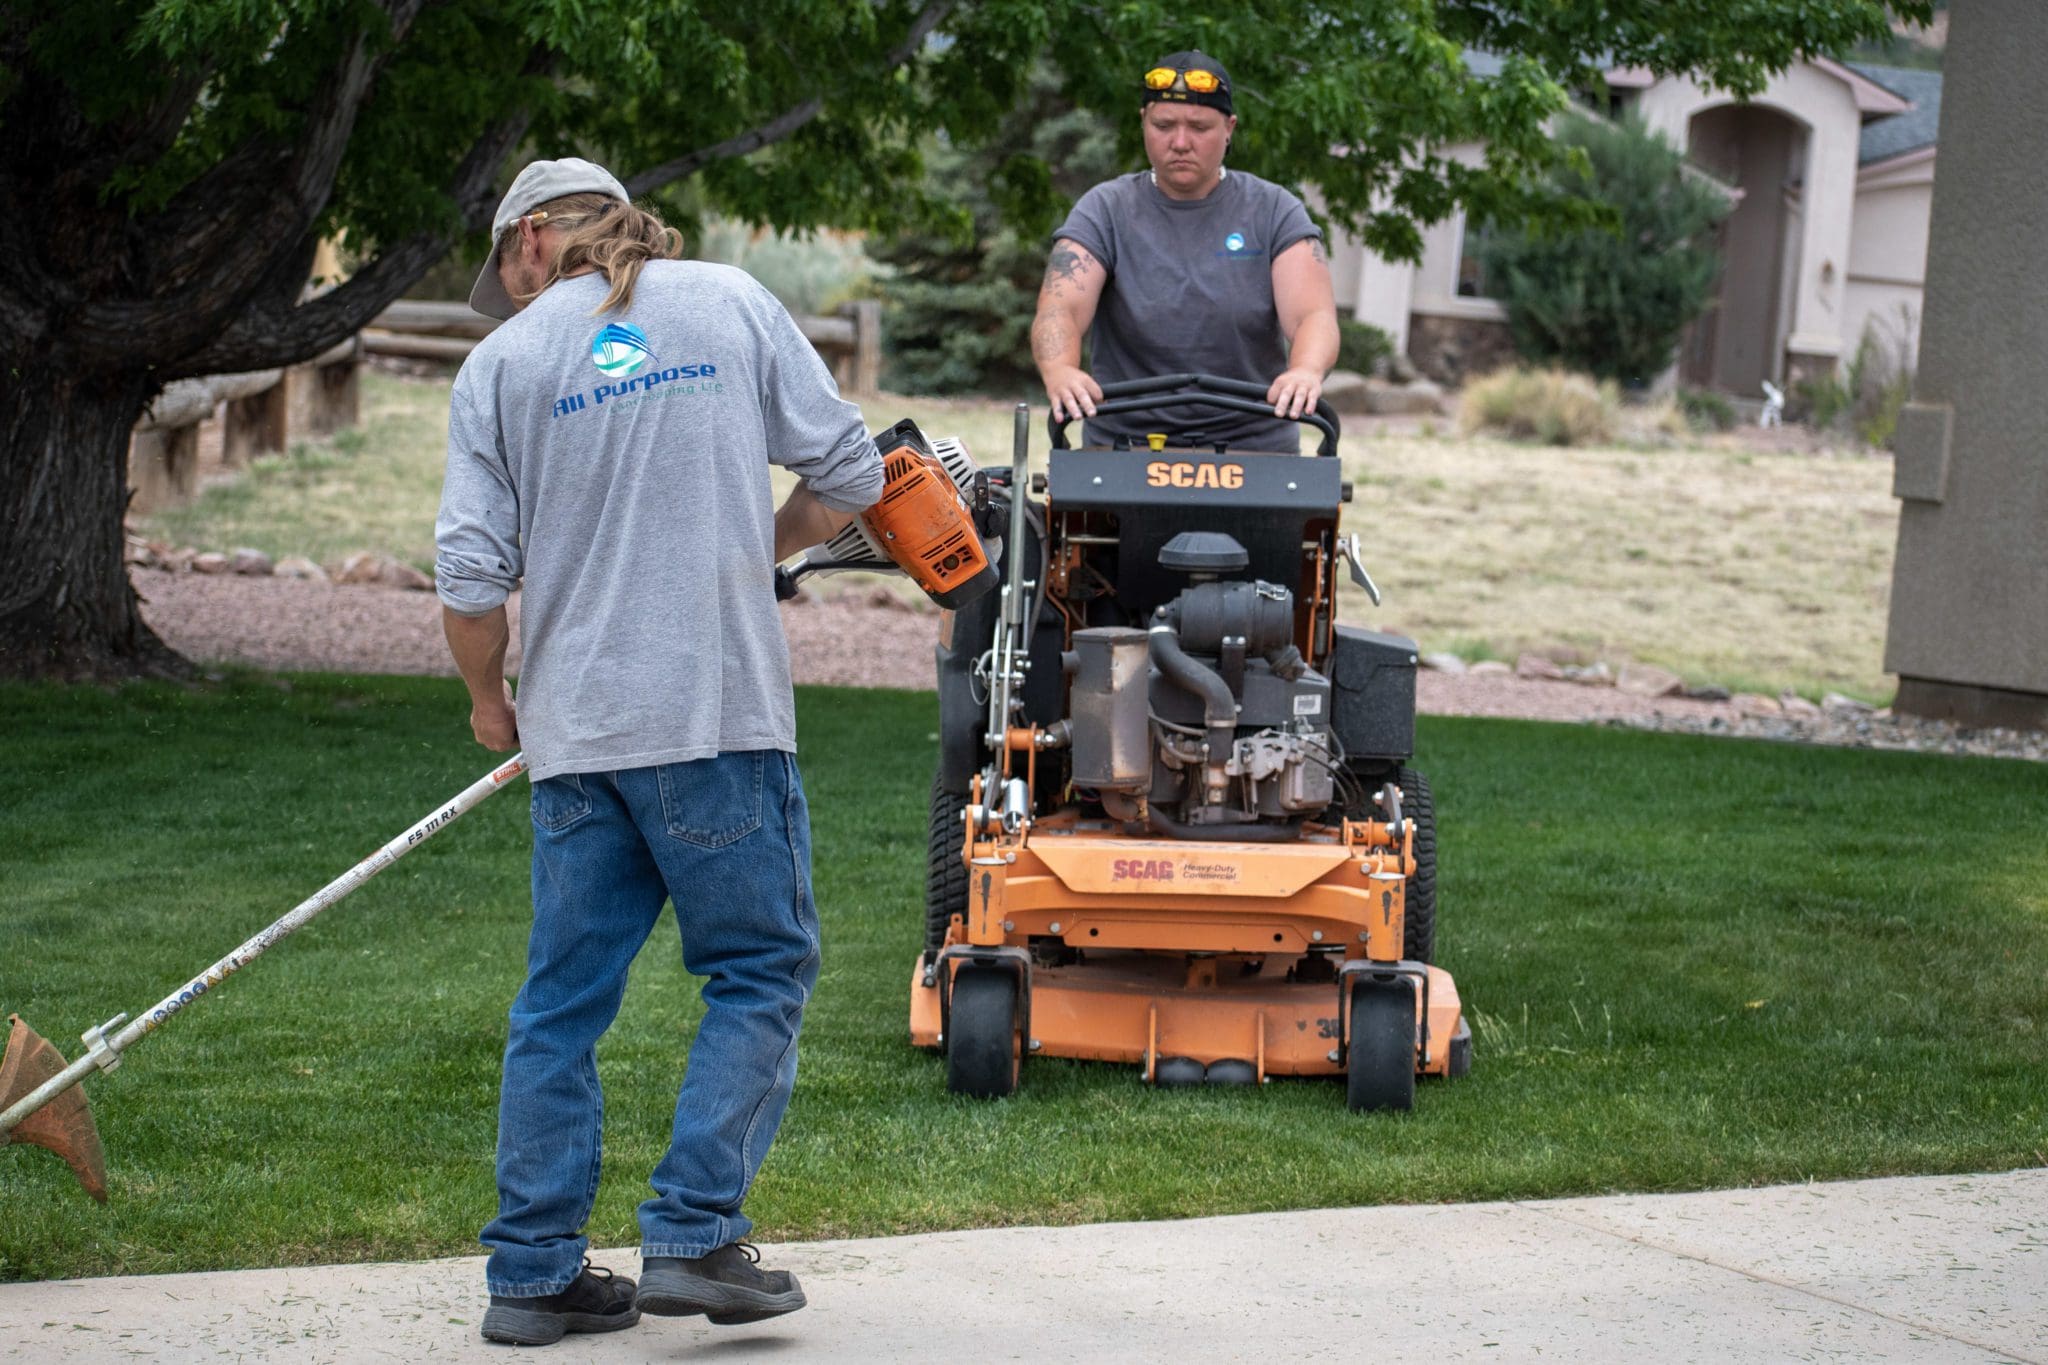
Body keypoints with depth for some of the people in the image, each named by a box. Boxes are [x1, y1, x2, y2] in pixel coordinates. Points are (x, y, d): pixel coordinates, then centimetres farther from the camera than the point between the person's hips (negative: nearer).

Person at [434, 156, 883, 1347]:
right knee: (761, 971, 7)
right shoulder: (731, 303, 5)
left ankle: (535, 1272, 11)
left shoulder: (504, 361, 4)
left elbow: (472, 577, -1)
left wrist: (490, 700, 16)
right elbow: (851, 475, 4)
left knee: (564, 1002, 10)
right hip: (721, 714, -2)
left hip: (575, 729, 2)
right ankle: (694, 1236, -2)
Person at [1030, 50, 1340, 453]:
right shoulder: (1105, 211, 6)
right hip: (1124, 447, 0)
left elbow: (1313, 314, -6)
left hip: (1253, 445, 0)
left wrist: (1305, 372, -30)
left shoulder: (1274, 212, 7)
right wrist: (1060, 372, -32)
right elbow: (1059, 309, -9)